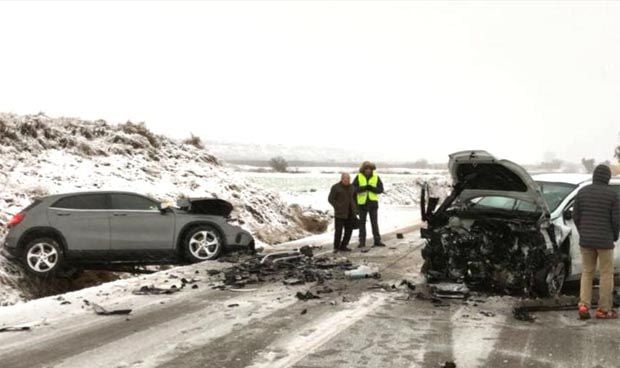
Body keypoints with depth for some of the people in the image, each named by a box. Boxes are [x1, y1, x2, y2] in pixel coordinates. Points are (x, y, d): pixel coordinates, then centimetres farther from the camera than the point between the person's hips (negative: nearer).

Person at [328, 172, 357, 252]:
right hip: (340, 213, -5)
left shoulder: (351, 187, 9)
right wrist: (338, 207, -11)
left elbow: (354, 197, 22)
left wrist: (355, 208, 11)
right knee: (338, 230, -5)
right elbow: (330, 199, -5)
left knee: (349, 231, 5)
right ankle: (336, 247, 7)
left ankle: (343, 246, 16)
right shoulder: (336, 187, -7)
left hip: (350, 213, 5)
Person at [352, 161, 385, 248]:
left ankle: (377, 240, 11)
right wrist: (363, 188, -24)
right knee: (362, 222, 6)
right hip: (362, 203, 0)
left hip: (373, 202, 0)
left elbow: (380, 189, -3)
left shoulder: (376, 177, 2)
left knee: (374, 222, 5)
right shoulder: (358, 177, -1)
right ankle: (362, 241, 12)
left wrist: (371, 188, -20)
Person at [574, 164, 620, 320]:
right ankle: (604, 310, 15)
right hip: (604, 241, -3)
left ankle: (584, 306, 2)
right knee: (606, 274, 10)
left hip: (586, 240, 3)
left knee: (587, 273, 14)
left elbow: (576, 216, 2)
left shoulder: (582, 192, 1)